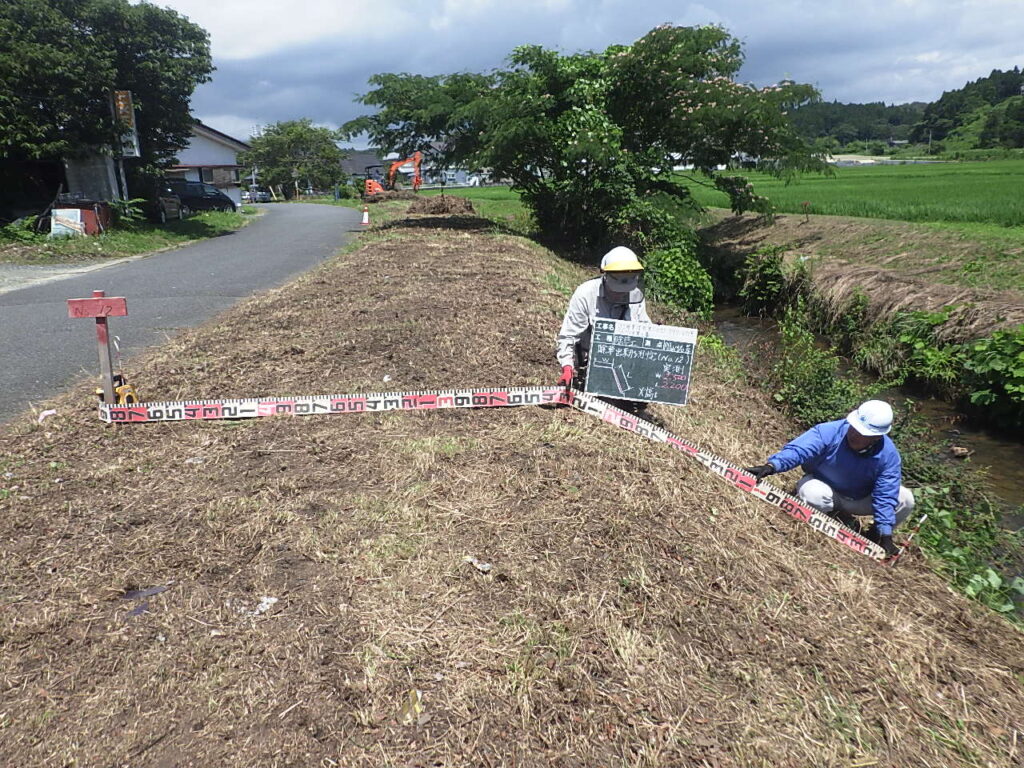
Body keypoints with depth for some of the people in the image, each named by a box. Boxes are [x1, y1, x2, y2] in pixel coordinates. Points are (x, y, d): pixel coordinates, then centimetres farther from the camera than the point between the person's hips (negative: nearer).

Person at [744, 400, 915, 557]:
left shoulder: (889, 455, -22)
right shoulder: (829, 432, -30)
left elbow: (885, 496, -21)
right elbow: (797, 450, -44)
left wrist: (885, 535, -24)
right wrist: (771, 466, -63)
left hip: (860, 499, 2)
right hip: (828, 491, -2)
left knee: (905, 499, -18)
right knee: (810, 492, -37)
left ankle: (875, 534, 9)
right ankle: (841, 517, -4)